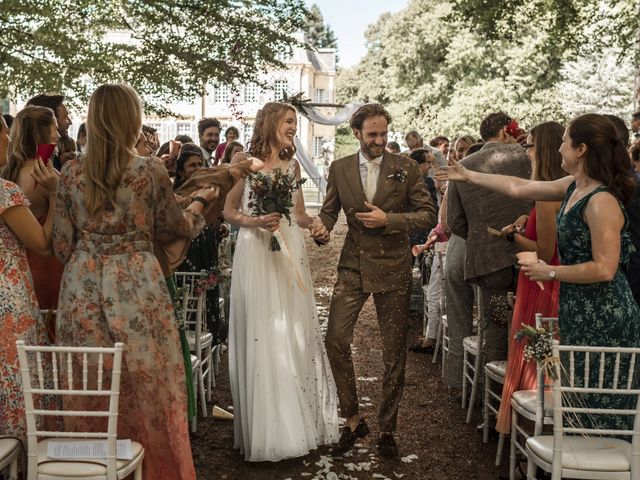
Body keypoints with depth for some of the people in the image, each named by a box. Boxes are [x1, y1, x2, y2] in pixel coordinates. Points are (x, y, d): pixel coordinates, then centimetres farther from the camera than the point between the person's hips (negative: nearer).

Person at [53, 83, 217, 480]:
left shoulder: (71, 173, 2)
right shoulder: (151, 170, -8)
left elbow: (63, 244, 5)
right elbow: (177, 228, 4)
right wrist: (201, 202, 23)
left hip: (83, 287, 4)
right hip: (136, 285, -3)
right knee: (148, 385, 8)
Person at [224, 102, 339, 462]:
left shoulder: (293, 164, 14)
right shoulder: (244, 160, 1)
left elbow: (299, 213, 15)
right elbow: (229, 211, 1)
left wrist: (314, 223, -6)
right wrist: (255, 222, -17)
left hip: (290, 253, 4)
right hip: (256, 253, -4)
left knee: (294, 335, 5)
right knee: (261, 336, -2)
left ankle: (300, 421, 18)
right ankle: (266, 427, 10)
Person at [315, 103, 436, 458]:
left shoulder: (405, 168, -2)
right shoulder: (339, 169, 4)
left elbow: (428, 215, -2)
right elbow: (329, 210, 9)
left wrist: (388, 219, -16)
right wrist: (321, 228, -14)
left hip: (392, 268, -1)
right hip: (353, 266, 2)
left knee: (394, 352, 6)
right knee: (335, 339, -8)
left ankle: (387, 428, 22)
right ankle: (353, 420, 11)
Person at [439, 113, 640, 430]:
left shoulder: (601, 201, -20)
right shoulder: (574, 187, 8)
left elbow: (604, 269, -23)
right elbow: (519, 188, 17)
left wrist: (551, 272, -14)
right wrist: (469, 176, 23)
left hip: (603, 318, -9)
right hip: (579, 312, 9)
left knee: (599, 405, -1)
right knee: (580, 400, 15)